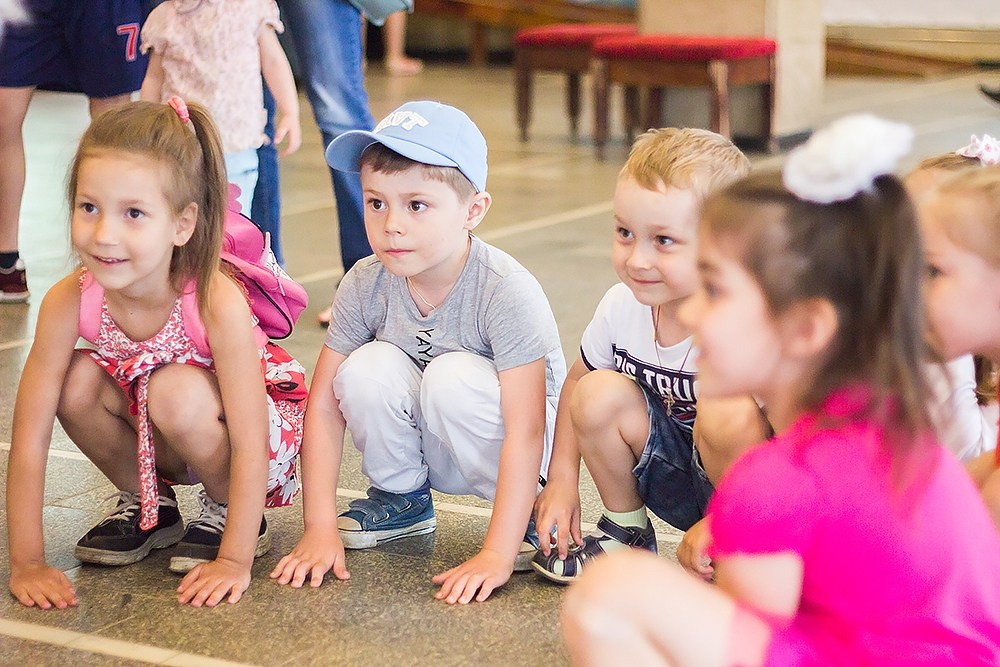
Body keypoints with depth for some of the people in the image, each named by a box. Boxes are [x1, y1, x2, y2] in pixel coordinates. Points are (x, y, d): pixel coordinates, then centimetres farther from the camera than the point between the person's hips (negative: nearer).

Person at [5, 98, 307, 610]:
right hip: (151, 437, 4)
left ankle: (226, 509, -4)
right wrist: (26, 562, -24)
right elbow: (29, 437, -21)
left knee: (175, 391, -33)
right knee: (77, 382, -22)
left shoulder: (217, 303, -34)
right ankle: (147, 506, 4)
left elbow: (250, 444, -31)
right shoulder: (68, 302, -24)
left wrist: (234, 560, -32)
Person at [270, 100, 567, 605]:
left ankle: (530, 514, -7)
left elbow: (525, 433, -32)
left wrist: (496, 555, -39)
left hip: (496, 447, -3)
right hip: (422, 448, 4)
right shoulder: (366, 284, -16)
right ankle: (402, 500, 4)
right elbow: (324, 405, -13)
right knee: (369, 369, -24)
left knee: (454, 377, -32)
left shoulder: (506, 292, -29)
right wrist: (320, 528, -20)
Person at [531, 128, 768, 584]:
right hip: (671, 474, 5)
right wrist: (562, 477, 2)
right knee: (600, 393, -18)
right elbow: (576, 380, 8)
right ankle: (626, 533, 7)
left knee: (729, 415, -35)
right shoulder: (622, 306, -11)